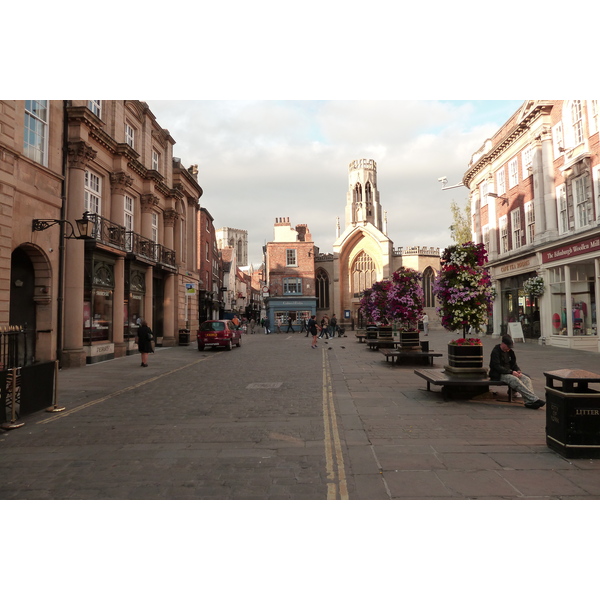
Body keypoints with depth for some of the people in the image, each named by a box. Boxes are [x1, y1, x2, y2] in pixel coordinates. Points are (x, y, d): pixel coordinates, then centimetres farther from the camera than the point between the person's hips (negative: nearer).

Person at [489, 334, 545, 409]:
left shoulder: (510, 351, 16)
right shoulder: (495, 352, -9)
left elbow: (513, 363, 20)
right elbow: (497, 367, -17)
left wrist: (518, 371, -3)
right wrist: (511, 372, -23)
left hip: (509, 373, 8)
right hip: (499, 375, -8)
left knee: (526, 379, -18)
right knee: (515, 380, -34)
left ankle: (529, 402, -33)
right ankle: (533, 399, -39)